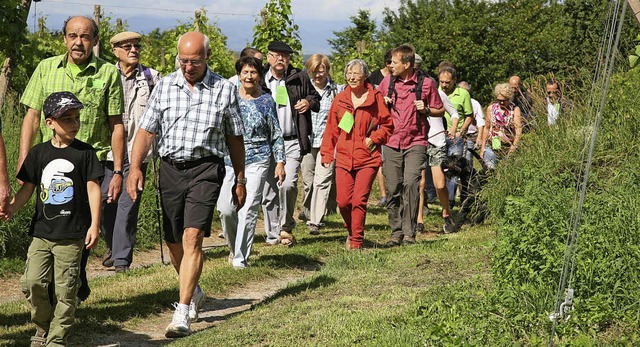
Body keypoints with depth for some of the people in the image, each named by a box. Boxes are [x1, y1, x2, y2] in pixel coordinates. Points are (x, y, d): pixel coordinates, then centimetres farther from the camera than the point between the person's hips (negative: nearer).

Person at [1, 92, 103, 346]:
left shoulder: (85, 152, 0)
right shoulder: (39, 153, 7)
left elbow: (93, 187, -1)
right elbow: (28, 187, 11)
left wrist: (94, 225, -5)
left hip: (72, 234, -3)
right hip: (42, 231, 3)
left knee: (65, 288, -1)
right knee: (32, 282, -3)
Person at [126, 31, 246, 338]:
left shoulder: (224, 89, 3)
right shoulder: (164, 86, 7)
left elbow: (235, 138, 9)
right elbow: (146, 130, 6)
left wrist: (240, 180, 11)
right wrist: (135, 166, -7)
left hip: (206, 168, -3)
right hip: (170, 167, 3)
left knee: (192, 237, -16)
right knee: (173, 241, 10)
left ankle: (182, 313, -15)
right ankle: (194, 292, 36)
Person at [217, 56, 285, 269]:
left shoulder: (266, 101, 5)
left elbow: (276, 135, 9)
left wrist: (280, 162, 3)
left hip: (257, 161, -1)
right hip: (230, 159, 2)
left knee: (248, 209, -9)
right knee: (226, 208, -3)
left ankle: (241, 257, -2)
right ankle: (234, 247, 23)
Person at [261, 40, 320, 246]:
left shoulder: (300, 78, 7)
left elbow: (315, 97, 22)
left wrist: (309, 102, -2)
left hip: (292, 142, -1)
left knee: (288, 184, -18)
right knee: (269, 190, 5)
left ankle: (286, 226, 3)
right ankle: (273, 235, 16)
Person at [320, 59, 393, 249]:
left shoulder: (376, 98, 0)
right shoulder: (340, 99, 9)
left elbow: (387, 125, 8)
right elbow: (331, 129, 12)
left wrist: (374, 138, -7)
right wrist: (327, 154, 6)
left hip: (368, 158, -3)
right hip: (344, 158, 3)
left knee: (359, 201, -8)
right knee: (343, 201, -1)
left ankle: (356, 241, 3)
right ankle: (352, 232, 26)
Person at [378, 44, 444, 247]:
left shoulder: (426, 83, 0)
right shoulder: (387, 81, 8)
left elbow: (440, 110, 10)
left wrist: (426, 109, -10)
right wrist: (382, 103, 0)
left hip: (415, 143, -3)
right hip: (392, 143, 3)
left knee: (410, 183, -18)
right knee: (393, 189, 2)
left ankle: (409, 232, -12)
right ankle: (396, 232, 12)